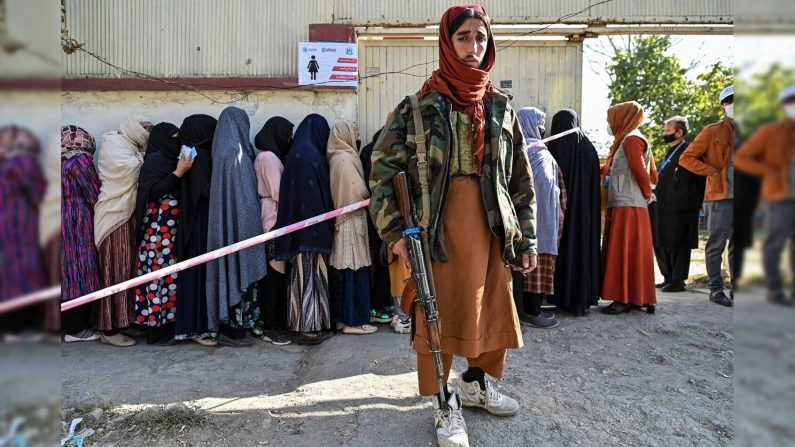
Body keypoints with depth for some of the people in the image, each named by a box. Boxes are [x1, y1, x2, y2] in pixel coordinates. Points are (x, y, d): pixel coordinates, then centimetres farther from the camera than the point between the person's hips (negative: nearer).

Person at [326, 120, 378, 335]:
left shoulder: (336, 158, 14)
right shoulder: (345, 159, -13)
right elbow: (358, 191, -13)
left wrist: (364, 196, 14)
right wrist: (370, 198, 5)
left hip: (340, 220, 9)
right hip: (352, 221, -9)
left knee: (342, 270, 11)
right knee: (354, 270, -4)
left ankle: (341, 317, 18)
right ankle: (353, 320, 2)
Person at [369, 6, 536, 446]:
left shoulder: (501, 107, 11)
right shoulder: (419, 106, 0)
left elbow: (521, 178, 11)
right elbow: (383, 169, -2)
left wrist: (526, 237, 8)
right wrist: (395, 231, -11)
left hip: (492, 225, 4)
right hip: (438, 226, -4)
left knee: (491, 307, 12)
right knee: (439, 311, 2)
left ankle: (475, 382, 37)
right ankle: (446, 405, 21)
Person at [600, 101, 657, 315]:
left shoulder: (632, 139, -9)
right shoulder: (627, 139, 20)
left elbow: (640, 171, -17)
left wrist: (646, 193, -4)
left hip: (628, 206, -9)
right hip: (622, 205, 9)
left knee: (625, 252, -7)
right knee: (629, 253, 10)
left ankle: (624, 299, -3)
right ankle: (633, 297, 16)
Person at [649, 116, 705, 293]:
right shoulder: (670, 152, 18)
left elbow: (701, 179, -8)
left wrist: (700, 204, -8)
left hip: (680, 209, -9)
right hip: (663, 209, 9)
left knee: (677, 245, -1)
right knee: (660, 245, 13)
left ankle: (678, 281, 8)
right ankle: (668, 279, 24)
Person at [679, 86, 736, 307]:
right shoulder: (712, 131, -2)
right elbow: (686, 158, -6)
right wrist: (713, 172, -11)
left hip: (737, 198, 5)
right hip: (721, 197, -5)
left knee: (735, 246, 12)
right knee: (717, 245, 0)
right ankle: (716, 289, 8)